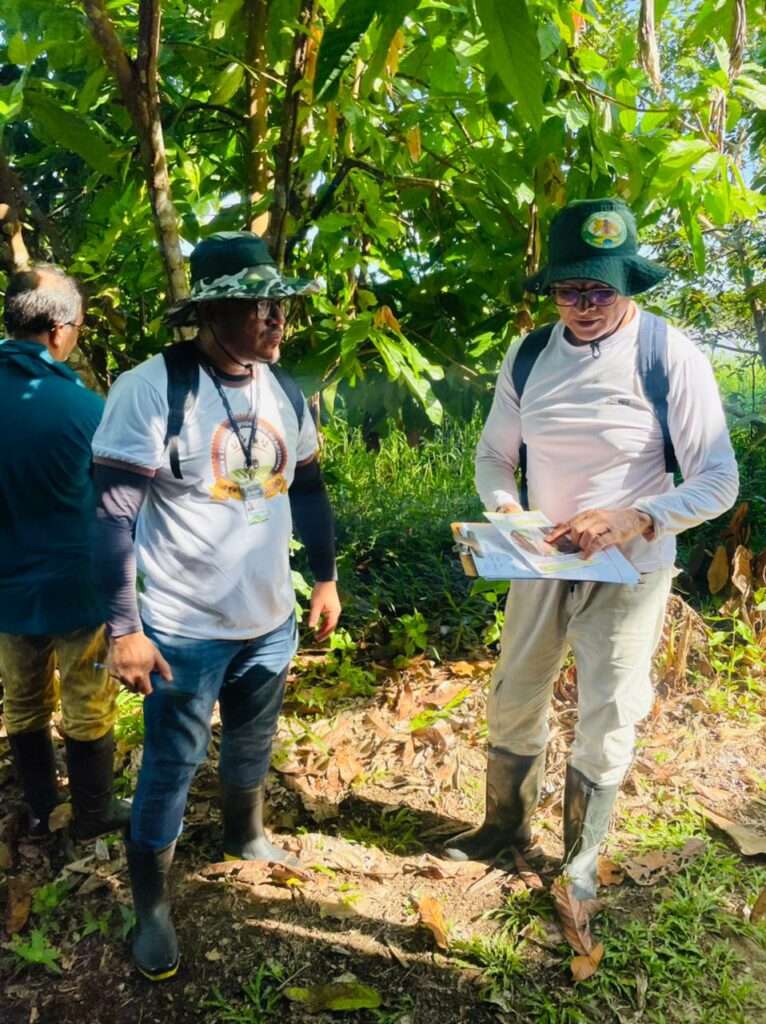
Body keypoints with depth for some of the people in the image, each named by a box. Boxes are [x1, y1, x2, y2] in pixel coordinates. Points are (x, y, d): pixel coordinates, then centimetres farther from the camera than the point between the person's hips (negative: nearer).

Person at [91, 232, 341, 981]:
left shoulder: (282, 389, 2)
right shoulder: (151, 388, -18)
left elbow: (308, 489, 12)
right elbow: (113, 514, -17)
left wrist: (325, 577, 14)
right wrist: (125, 627, -18)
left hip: (270, 618, 6)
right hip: (185, 629, -6)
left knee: (253, 742, 24)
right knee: (170, 766, 9)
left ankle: (245, 834, 52)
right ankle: (151, 906, 32)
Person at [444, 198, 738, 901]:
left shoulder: (672, 357, -17)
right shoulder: (527, 356, -4)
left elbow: (719, 482, -16)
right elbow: (494, 455, 6)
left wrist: (633, 519, -32)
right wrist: (504, 506, -16)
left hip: (630, 572, -4)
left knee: (606, 724, 7)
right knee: (514, 702, 16)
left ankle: (580, 862, 33)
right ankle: (506, 824, 42)